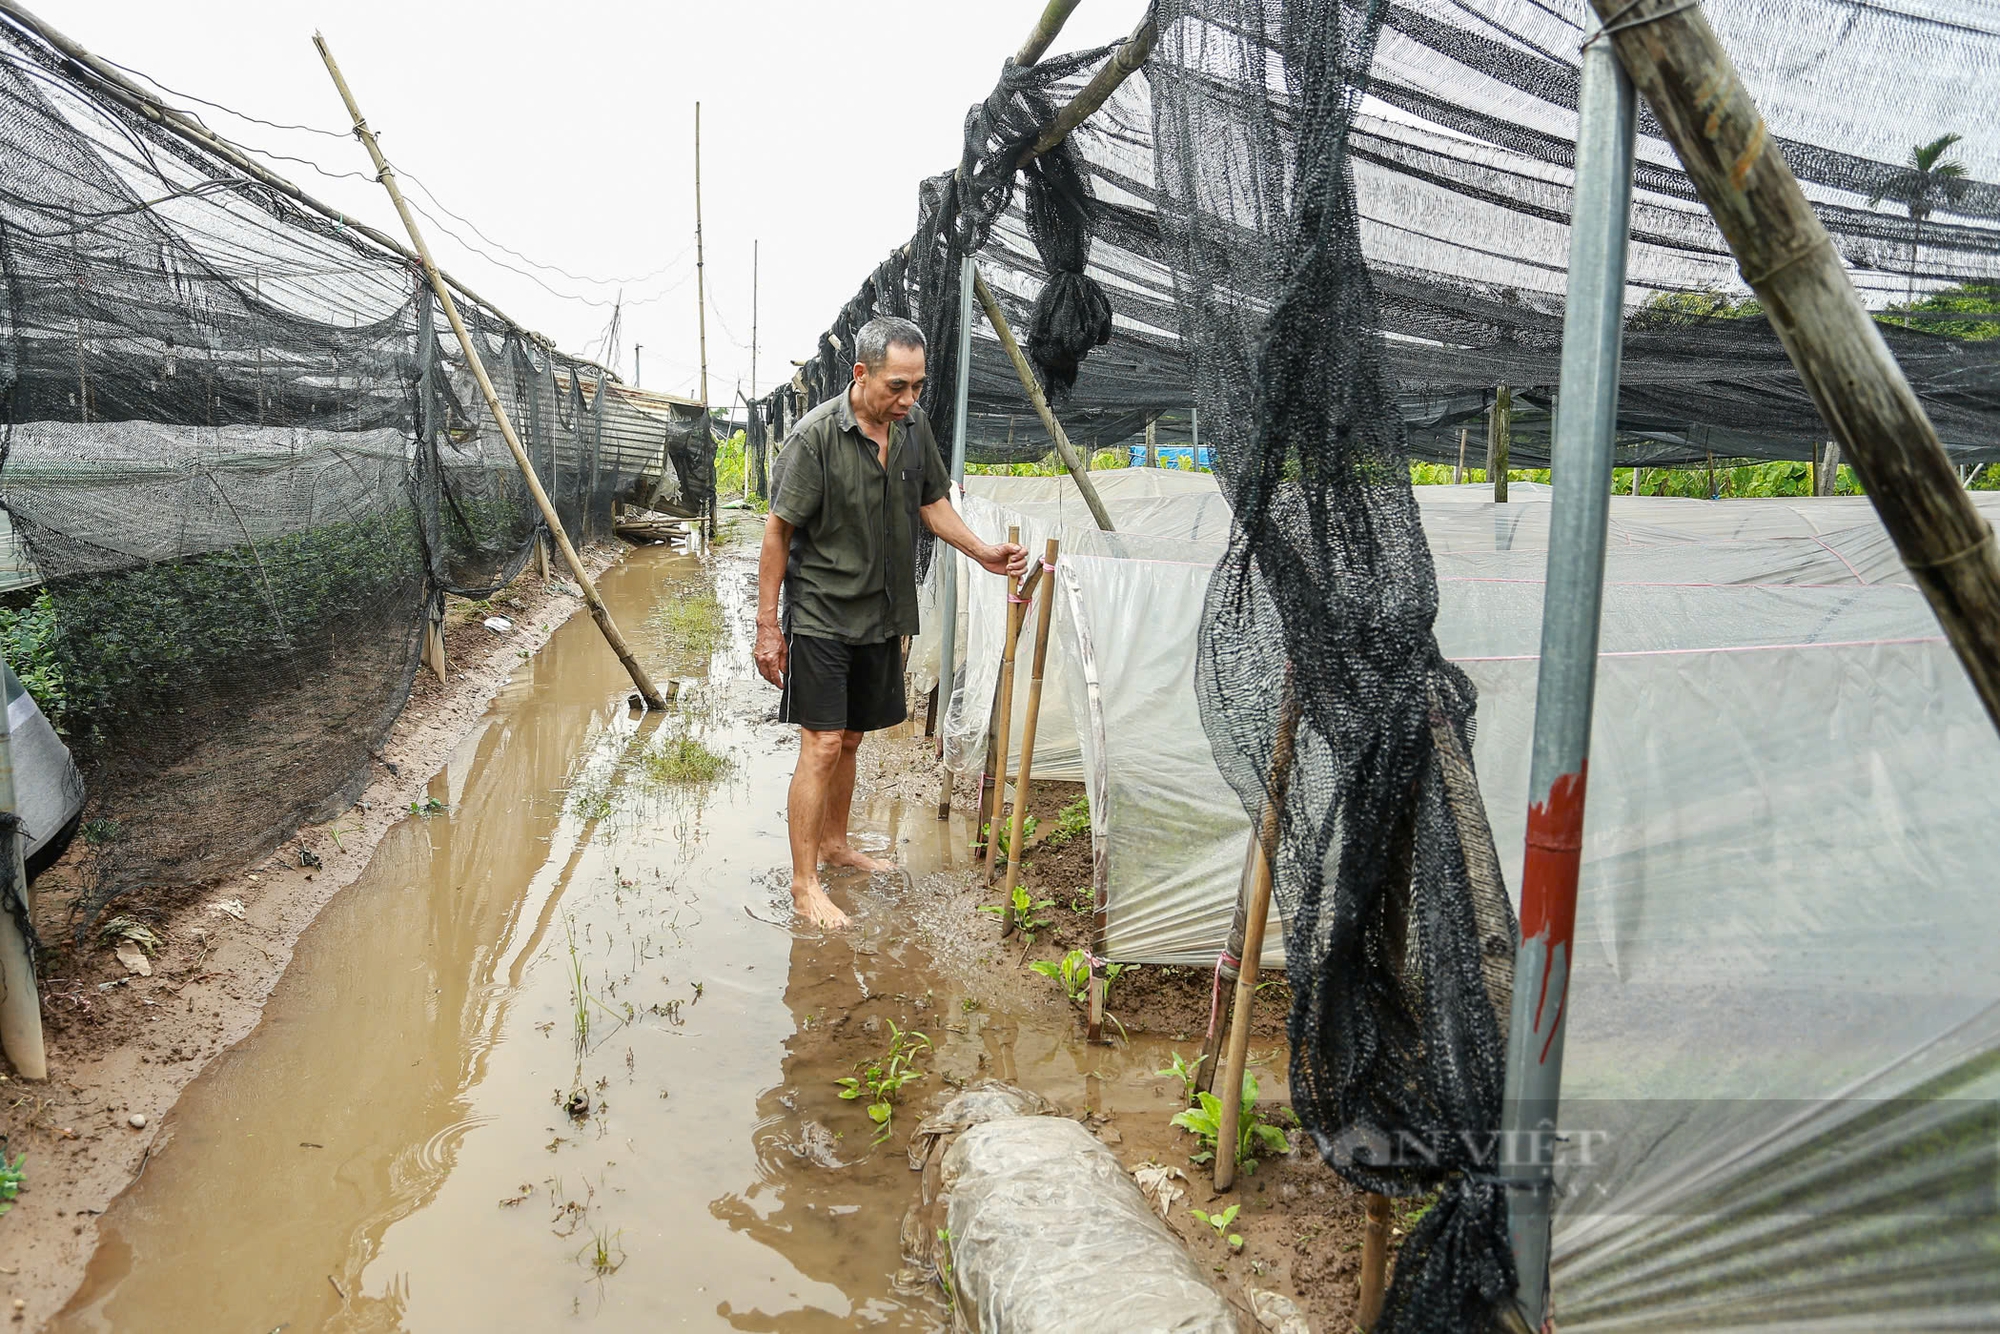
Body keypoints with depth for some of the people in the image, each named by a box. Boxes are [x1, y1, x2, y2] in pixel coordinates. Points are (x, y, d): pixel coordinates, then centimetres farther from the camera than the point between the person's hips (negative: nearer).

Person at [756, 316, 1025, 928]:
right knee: (822, 746, -7)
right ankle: (804, 883, 4)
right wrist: (767, 625, -12)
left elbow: (931, 502, 14)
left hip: (882, 615, 6)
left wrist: (981, 550, -1)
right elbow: (779, 531, -14)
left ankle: (835, 842, 37)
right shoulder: (817, 435, -19)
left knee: (849, 740, 18)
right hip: (820, 616, -6)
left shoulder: (914, 425, 0)